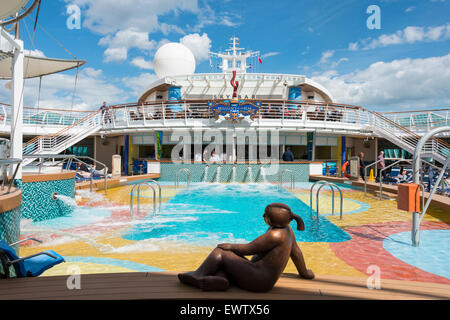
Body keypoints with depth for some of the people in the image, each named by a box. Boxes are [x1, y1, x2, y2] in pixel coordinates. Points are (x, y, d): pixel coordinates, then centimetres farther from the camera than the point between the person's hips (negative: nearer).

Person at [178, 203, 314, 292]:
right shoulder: (286, 229, 5)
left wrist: (230, 246, 0)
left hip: (257, 281, -10)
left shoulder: (275, 235, -23)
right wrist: (305, 273, 28)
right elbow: (296, 253, 15)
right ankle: (220, 279, -19)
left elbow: (248, 249, -16)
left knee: (220, 252, -3)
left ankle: (197, 275, 9)